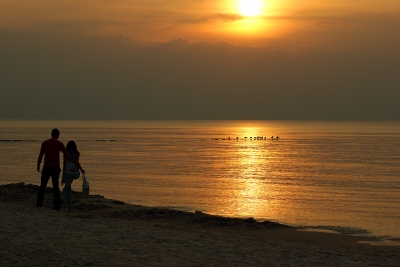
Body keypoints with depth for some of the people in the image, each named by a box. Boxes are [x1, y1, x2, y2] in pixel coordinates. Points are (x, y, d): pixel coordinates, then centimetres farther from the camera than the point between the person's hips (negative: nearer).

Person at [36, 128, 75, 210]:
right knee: (55, 186, 7)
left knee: (43, 185, 16)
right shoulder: (60, 144, -4)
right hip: (56, 168, 0)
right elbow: (67, 155, -8)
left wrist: (38, 166, 14)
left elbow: (40, 155, 3)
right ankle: (57, 205, -2)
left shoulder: (45, 143, 1)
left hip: (46, 167, 0)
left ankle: (39, 202, 20)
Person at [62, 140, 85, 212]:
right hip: (76, 174, 2)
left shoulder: (66, 154, -1)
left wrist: (63, 177, 4)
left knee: (68, 191, 8)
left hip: (68, 173, -2)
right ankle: (66, 187, 50)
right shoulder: (77, 153, -1)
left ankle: (70, 207, 3)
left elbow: (64, 166, -1)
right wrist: (81, 170, 2)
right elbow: (77, 162, -15)